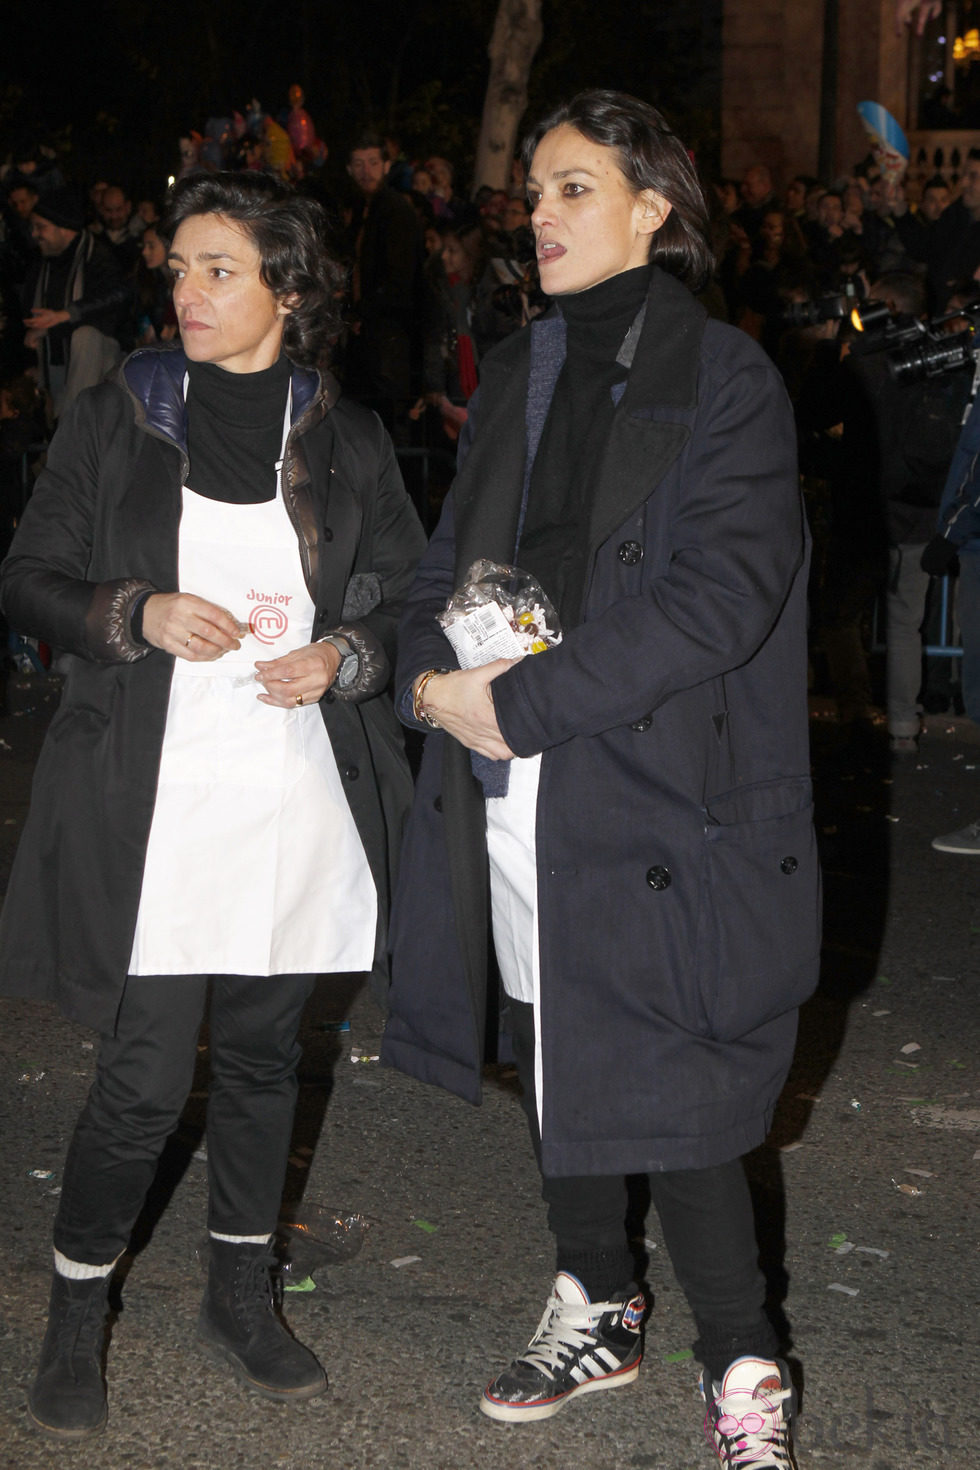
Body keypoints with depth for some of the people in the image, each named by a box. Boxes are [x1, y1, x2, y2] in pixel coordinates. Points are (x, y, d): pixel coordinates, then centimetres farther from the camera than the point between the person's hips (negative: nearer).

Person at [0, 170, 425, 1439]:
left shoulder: (347, 440, 6)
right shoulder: (112, 423, 2)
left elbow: (407, 598, 12)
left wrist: (344, 653, -8)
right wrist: (136, 614, -13)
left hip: (299, 800, 2)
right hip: (154, 803, -2)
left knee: (262, 1052, 14)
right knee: (144, 1079, -4)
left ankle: (240, 1298, 31)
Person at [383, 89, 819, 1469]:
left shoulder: (721, 376, -7)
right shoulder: (515, 377, 14)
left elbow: (723, 593, -18)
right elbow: (449, 563, 16)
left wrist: (524, 701, -20)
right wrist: (436, 672, -6)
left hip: (657, 800, -6)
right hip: (518, 799, 7)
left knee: (666, 1094, -3)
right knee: (558, 1067, 17)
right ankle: (597, 1313, 36)